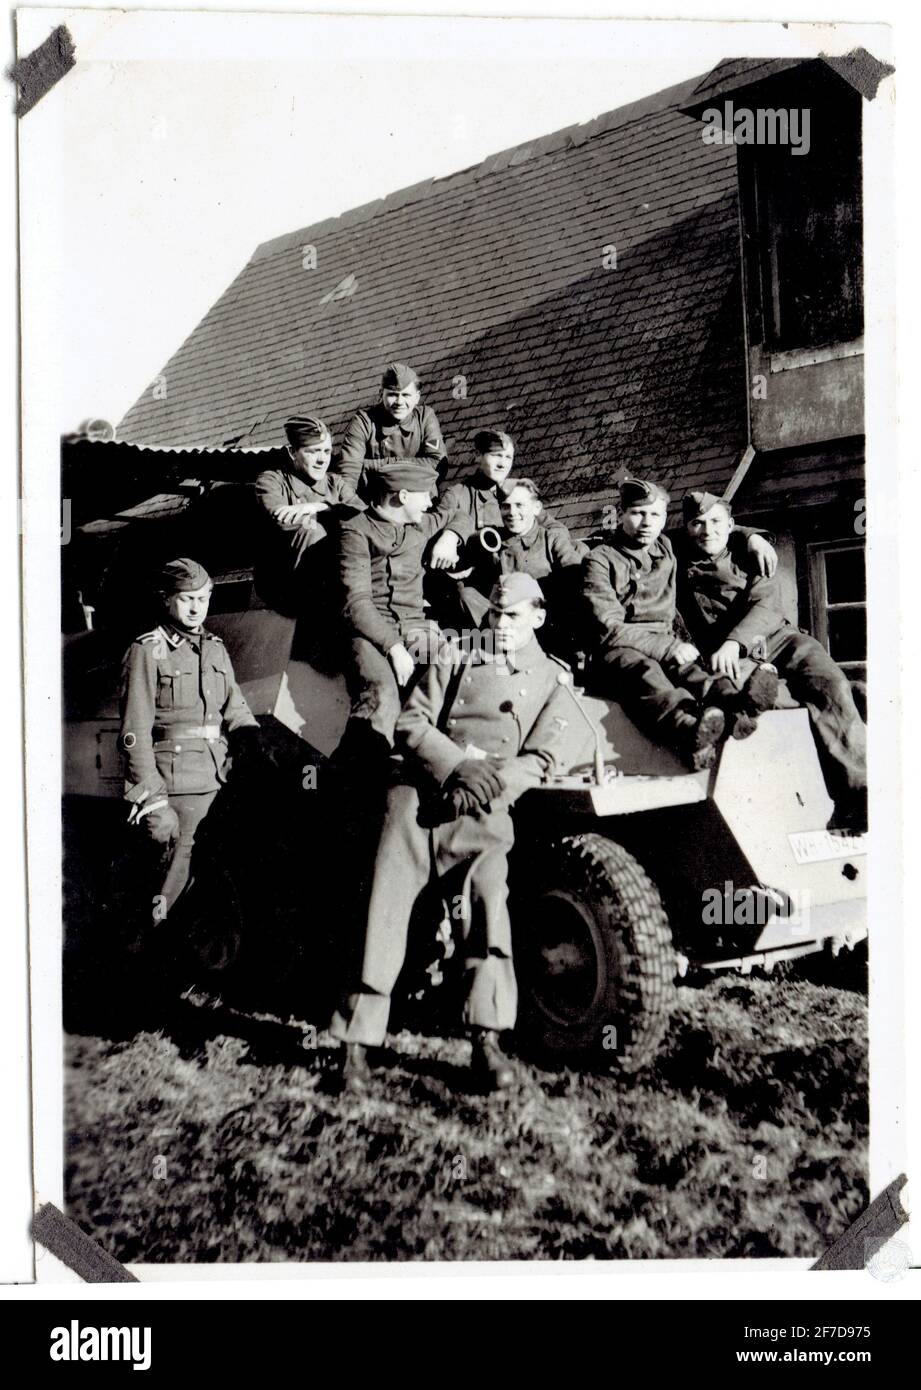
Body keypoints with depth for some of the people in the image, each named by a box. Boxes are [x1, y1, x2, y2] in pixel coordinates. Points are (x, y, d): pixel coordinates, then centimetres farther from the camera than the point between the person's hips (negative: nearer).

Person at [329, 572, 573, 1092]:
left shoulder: (552, 680, 16)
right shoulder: (454, 663, 20)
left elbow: (538, 761, 6)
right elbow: (411, 726, 8)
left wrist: (486, 786, -12)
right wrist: (458, 766, -9)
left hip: (483, 812, -1)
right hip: (422, 791, 2)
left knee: (489, 890, -26)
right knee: (386, 902, -8)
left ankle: (488, 1039, -25)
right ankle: (358, 1041, -3)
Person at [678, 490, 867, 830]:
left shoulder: (749, 556, 17)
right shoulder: (681, 568, 19)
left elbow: (766, 606, -1)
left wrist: (733, 641, -18)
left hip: (777, 638, 2)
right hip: (728, 657, -2)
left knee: (831, 684, -28)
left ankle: (858, 793, -32)